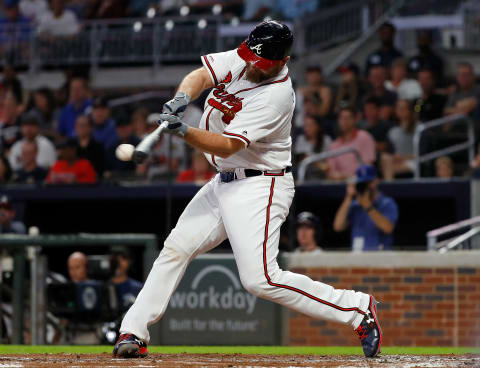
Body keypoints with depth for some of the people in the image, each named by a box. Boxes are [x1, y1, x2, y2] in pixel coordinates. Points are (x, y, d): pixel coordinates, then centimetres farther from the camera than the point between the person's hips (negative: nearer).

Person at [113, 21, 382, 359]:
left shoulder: (276, 96, -24)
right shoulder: (240, 60, -1)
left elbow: (227, 145, -26)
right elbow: (201, 76, -7)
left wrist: (183, 131, -39)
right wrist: (182, 98, -29)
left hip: (260, 188, -9)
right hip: (226, 181, 9)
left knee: (260, 278, -17)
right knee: (176, 248, 4)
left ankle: (358, 309, -10)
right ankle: (133, 333, 8)